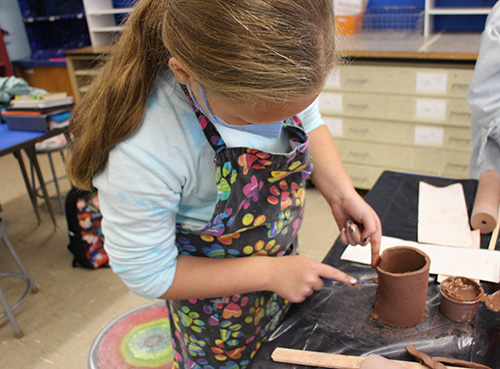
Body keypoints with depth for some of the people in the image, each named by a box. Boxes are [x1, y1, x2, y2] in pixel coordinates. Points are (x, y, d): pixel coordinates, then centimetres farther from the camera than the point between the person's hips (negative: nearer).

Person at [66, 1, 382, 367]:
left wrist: (341, 192, -15)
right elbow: (149, 275, -24)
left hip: (284, 265, 6)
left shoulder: (277, 75, -23)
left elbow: (309, 122, 0)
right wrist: (270, 274, -23)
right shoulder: (141, 153, -38)